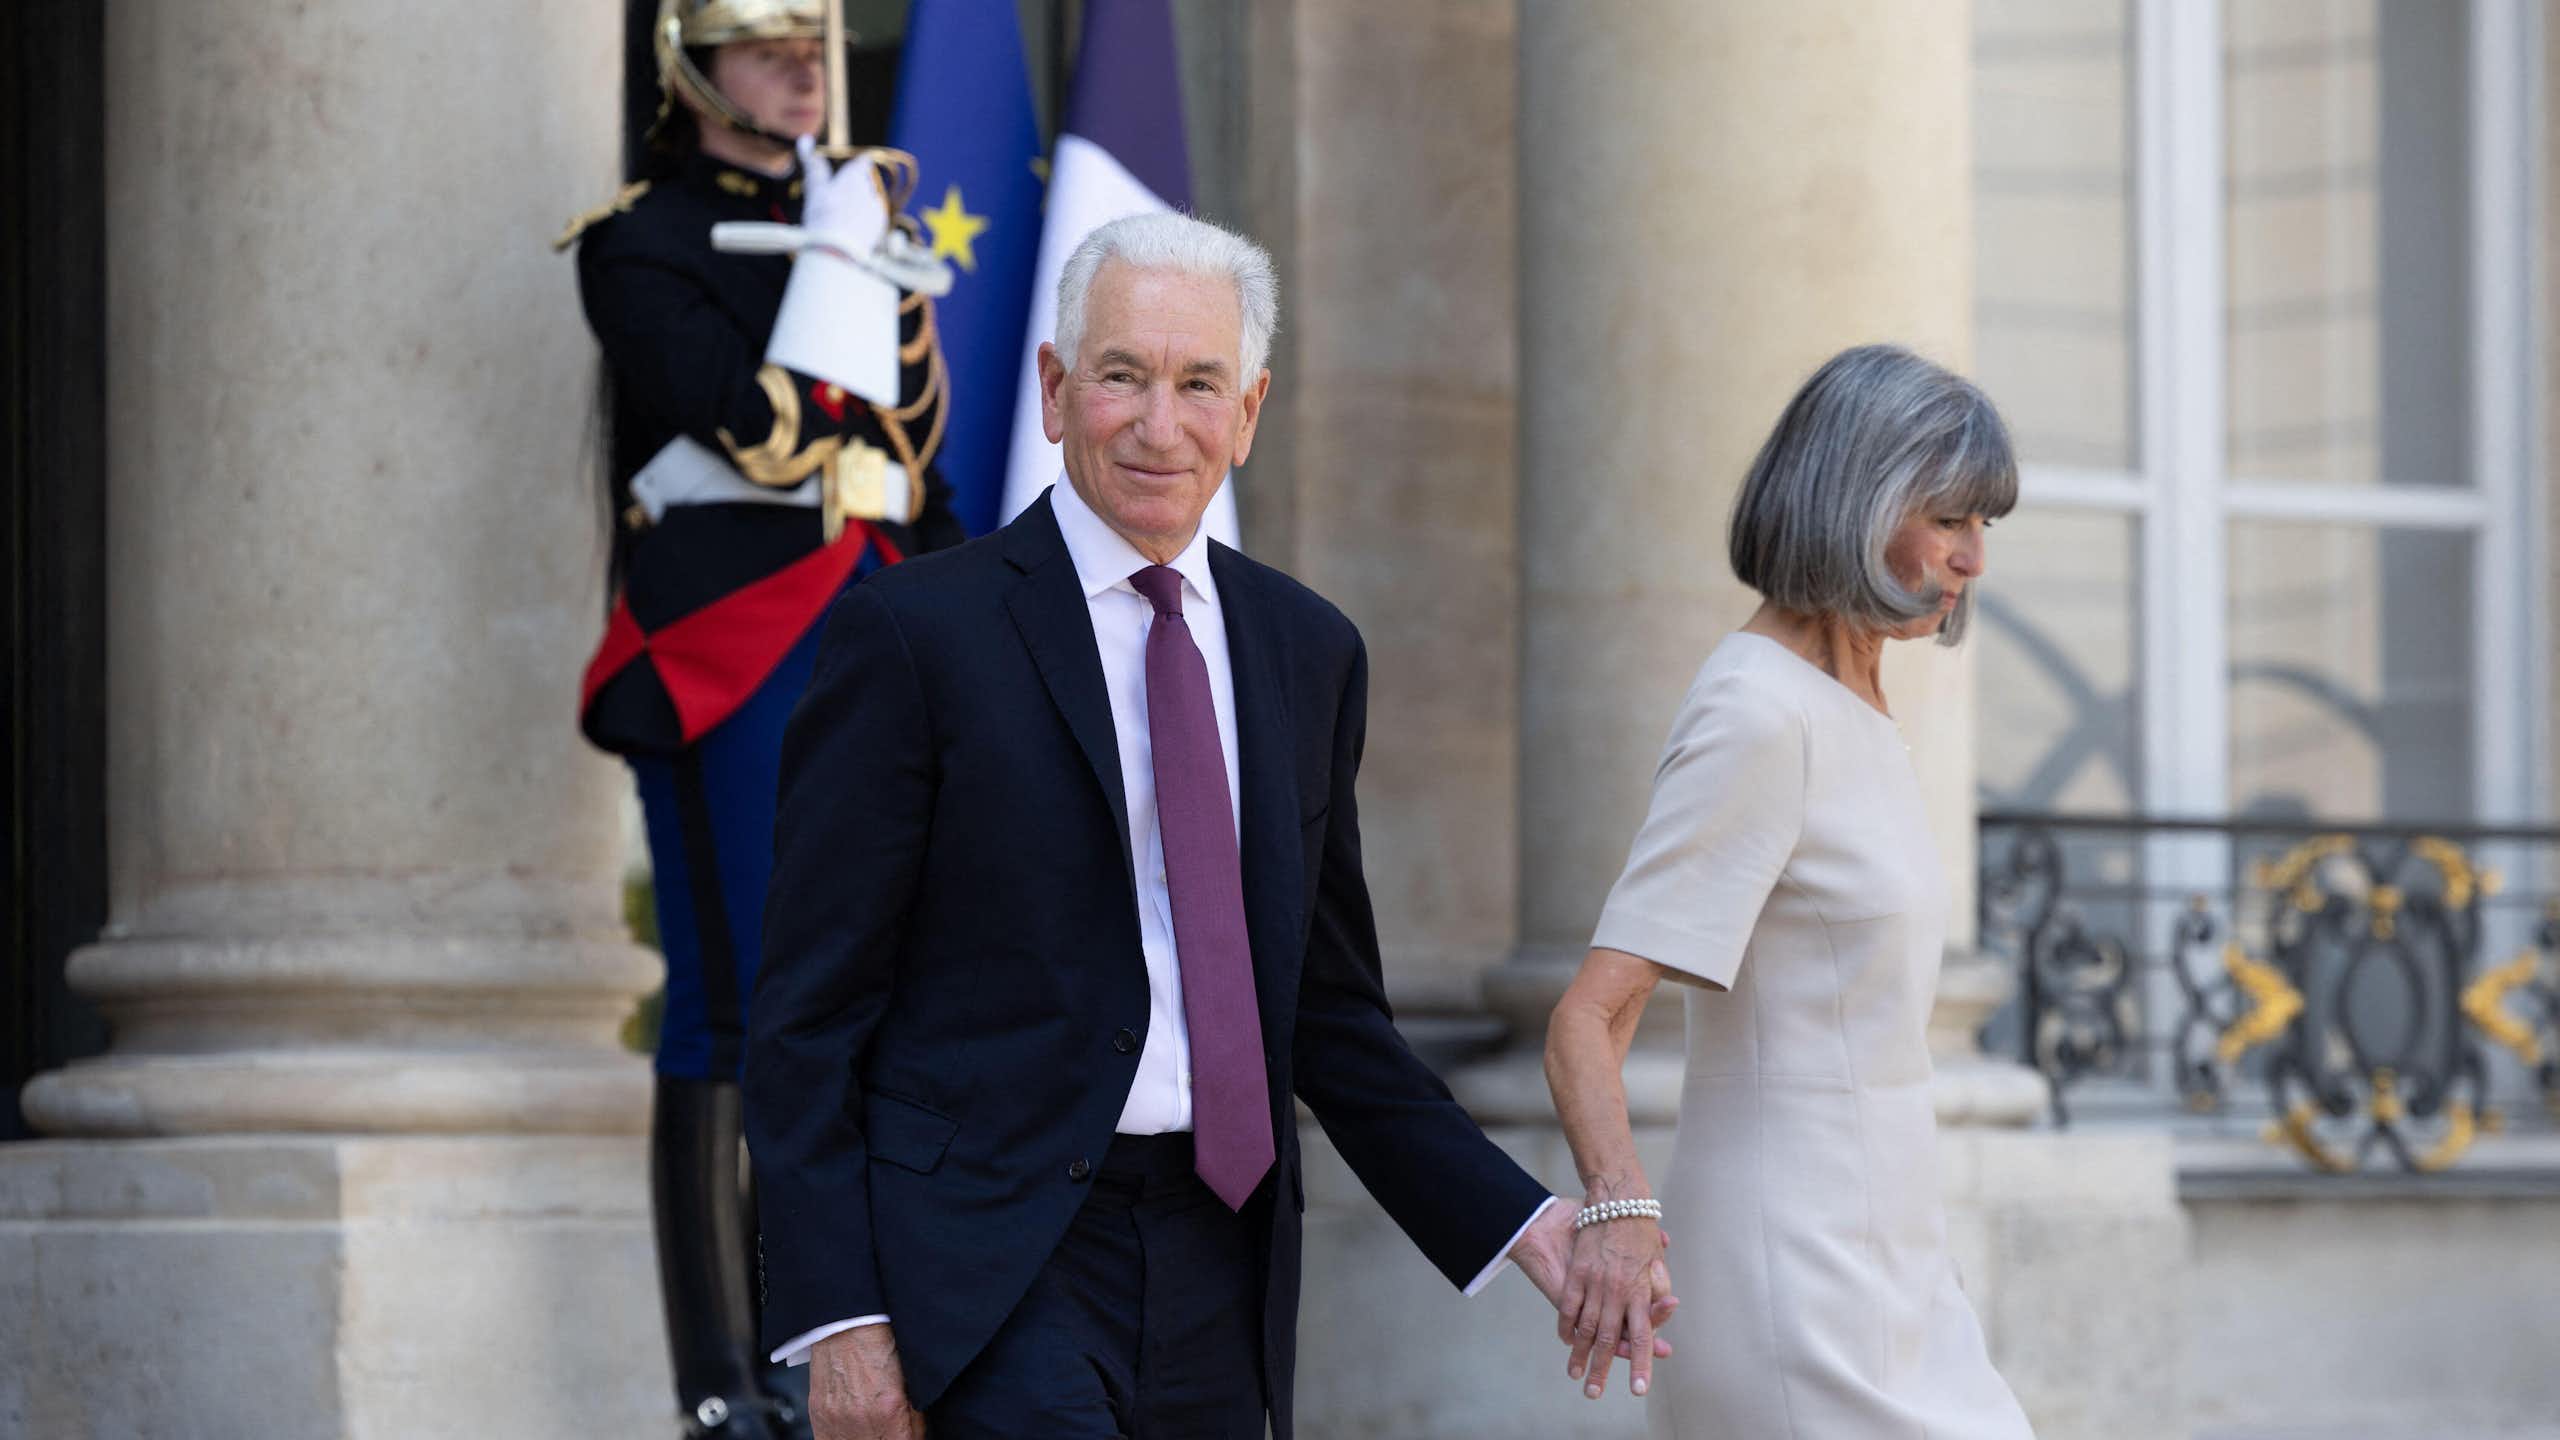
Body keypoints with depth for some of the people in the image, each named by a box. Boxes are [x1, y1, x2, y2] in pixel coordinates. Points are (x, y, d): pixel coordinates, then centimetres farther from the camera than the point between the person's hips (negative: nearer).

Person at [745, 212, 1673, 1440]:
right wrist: (836, 1316, -12)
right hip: (994, 1267, -5)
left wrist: (1518, 1224, 8)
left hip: (1216, 1278, 5)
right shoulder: (914, 635, -4)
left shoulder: (1308, 652, 13)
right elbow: (808, 1008, -5)